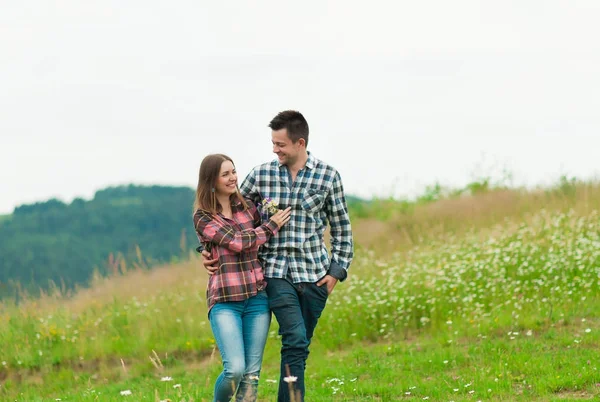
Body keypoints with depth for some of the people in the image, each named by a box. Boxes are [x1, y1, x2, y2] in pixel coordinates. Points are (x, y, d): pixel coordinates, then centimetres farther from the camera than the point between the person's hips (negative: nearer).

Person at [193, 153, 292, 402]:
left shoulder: (247, 207, 12)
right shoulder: (203, 217, 0)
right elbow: (237, 242, -10)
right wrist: (272, 225, -3)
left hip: (258, 296, 4)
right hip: (225, 300, -4)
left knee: (252, 373, 1)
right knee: (235, 369, -16)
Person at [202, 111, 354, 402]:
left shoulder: (327, 176, 2)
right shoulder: (260, 175, 2)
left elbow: (341, 228, 9)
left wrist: (337, 270, 2)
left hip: (314, 275, 1)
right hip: (276, 272, -1)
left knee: (298, 346, 6)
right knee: (295, 341, -17)